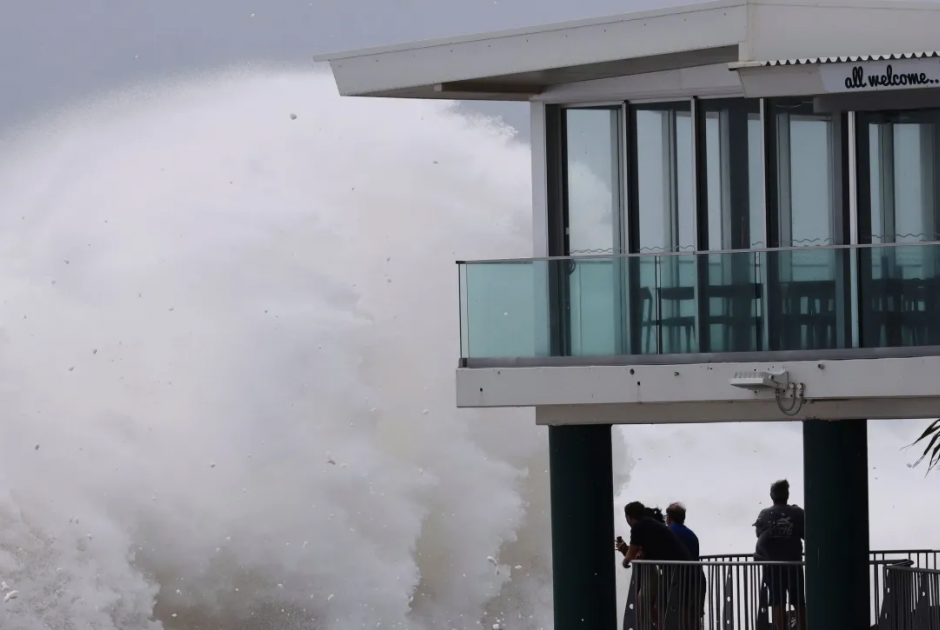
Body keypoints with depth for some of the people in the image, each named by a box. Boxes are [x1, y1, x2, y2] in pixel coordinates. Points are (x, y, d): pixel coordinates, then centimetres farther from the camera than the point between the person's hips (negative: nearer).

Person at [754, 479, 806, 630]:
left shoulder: (764, 515, -1)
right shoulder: (798, 513, -5)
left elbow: (758, 532, 11)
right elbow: (807, 534, 1)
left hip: (771, 564, 1)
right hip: (793, 563, -1)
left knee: (778, 603, 1)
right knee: (799, 603, 7)